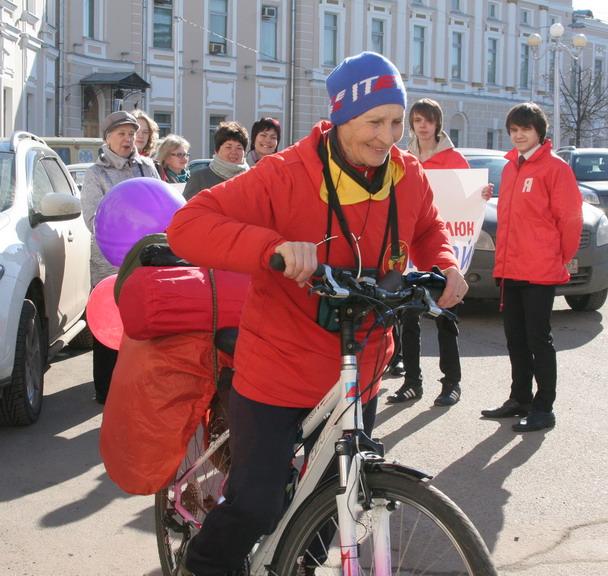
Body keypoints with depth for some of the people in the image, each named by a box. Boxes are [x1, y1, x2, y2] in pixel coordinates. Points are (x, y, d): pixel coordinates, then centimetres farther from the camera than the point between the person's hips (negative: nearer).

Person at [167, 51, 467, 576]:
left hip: (358, 377, 6)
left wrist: (445, 266, -3)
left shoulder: (409, 178, -3)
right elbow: (188, 226, -27)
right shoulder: (285, 176, -20)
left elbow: (428, 229, 20)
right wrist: (274, 247, -42)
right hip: (277, 375, -5)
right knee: (256, 507, -3)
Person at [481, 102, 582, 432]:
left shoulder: (554, 167, -8)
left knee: (538, 339, -2)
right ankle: (520, 399, 25)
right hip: (511, 269, 7)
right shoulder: (509, 169, 13)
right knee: (515, 337, 14)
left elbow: (570, 218, -9)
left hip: (541, 270, -7)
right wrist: (502, 261, 12)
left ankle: (544, 407, 5)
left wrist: (560, 259, -2)